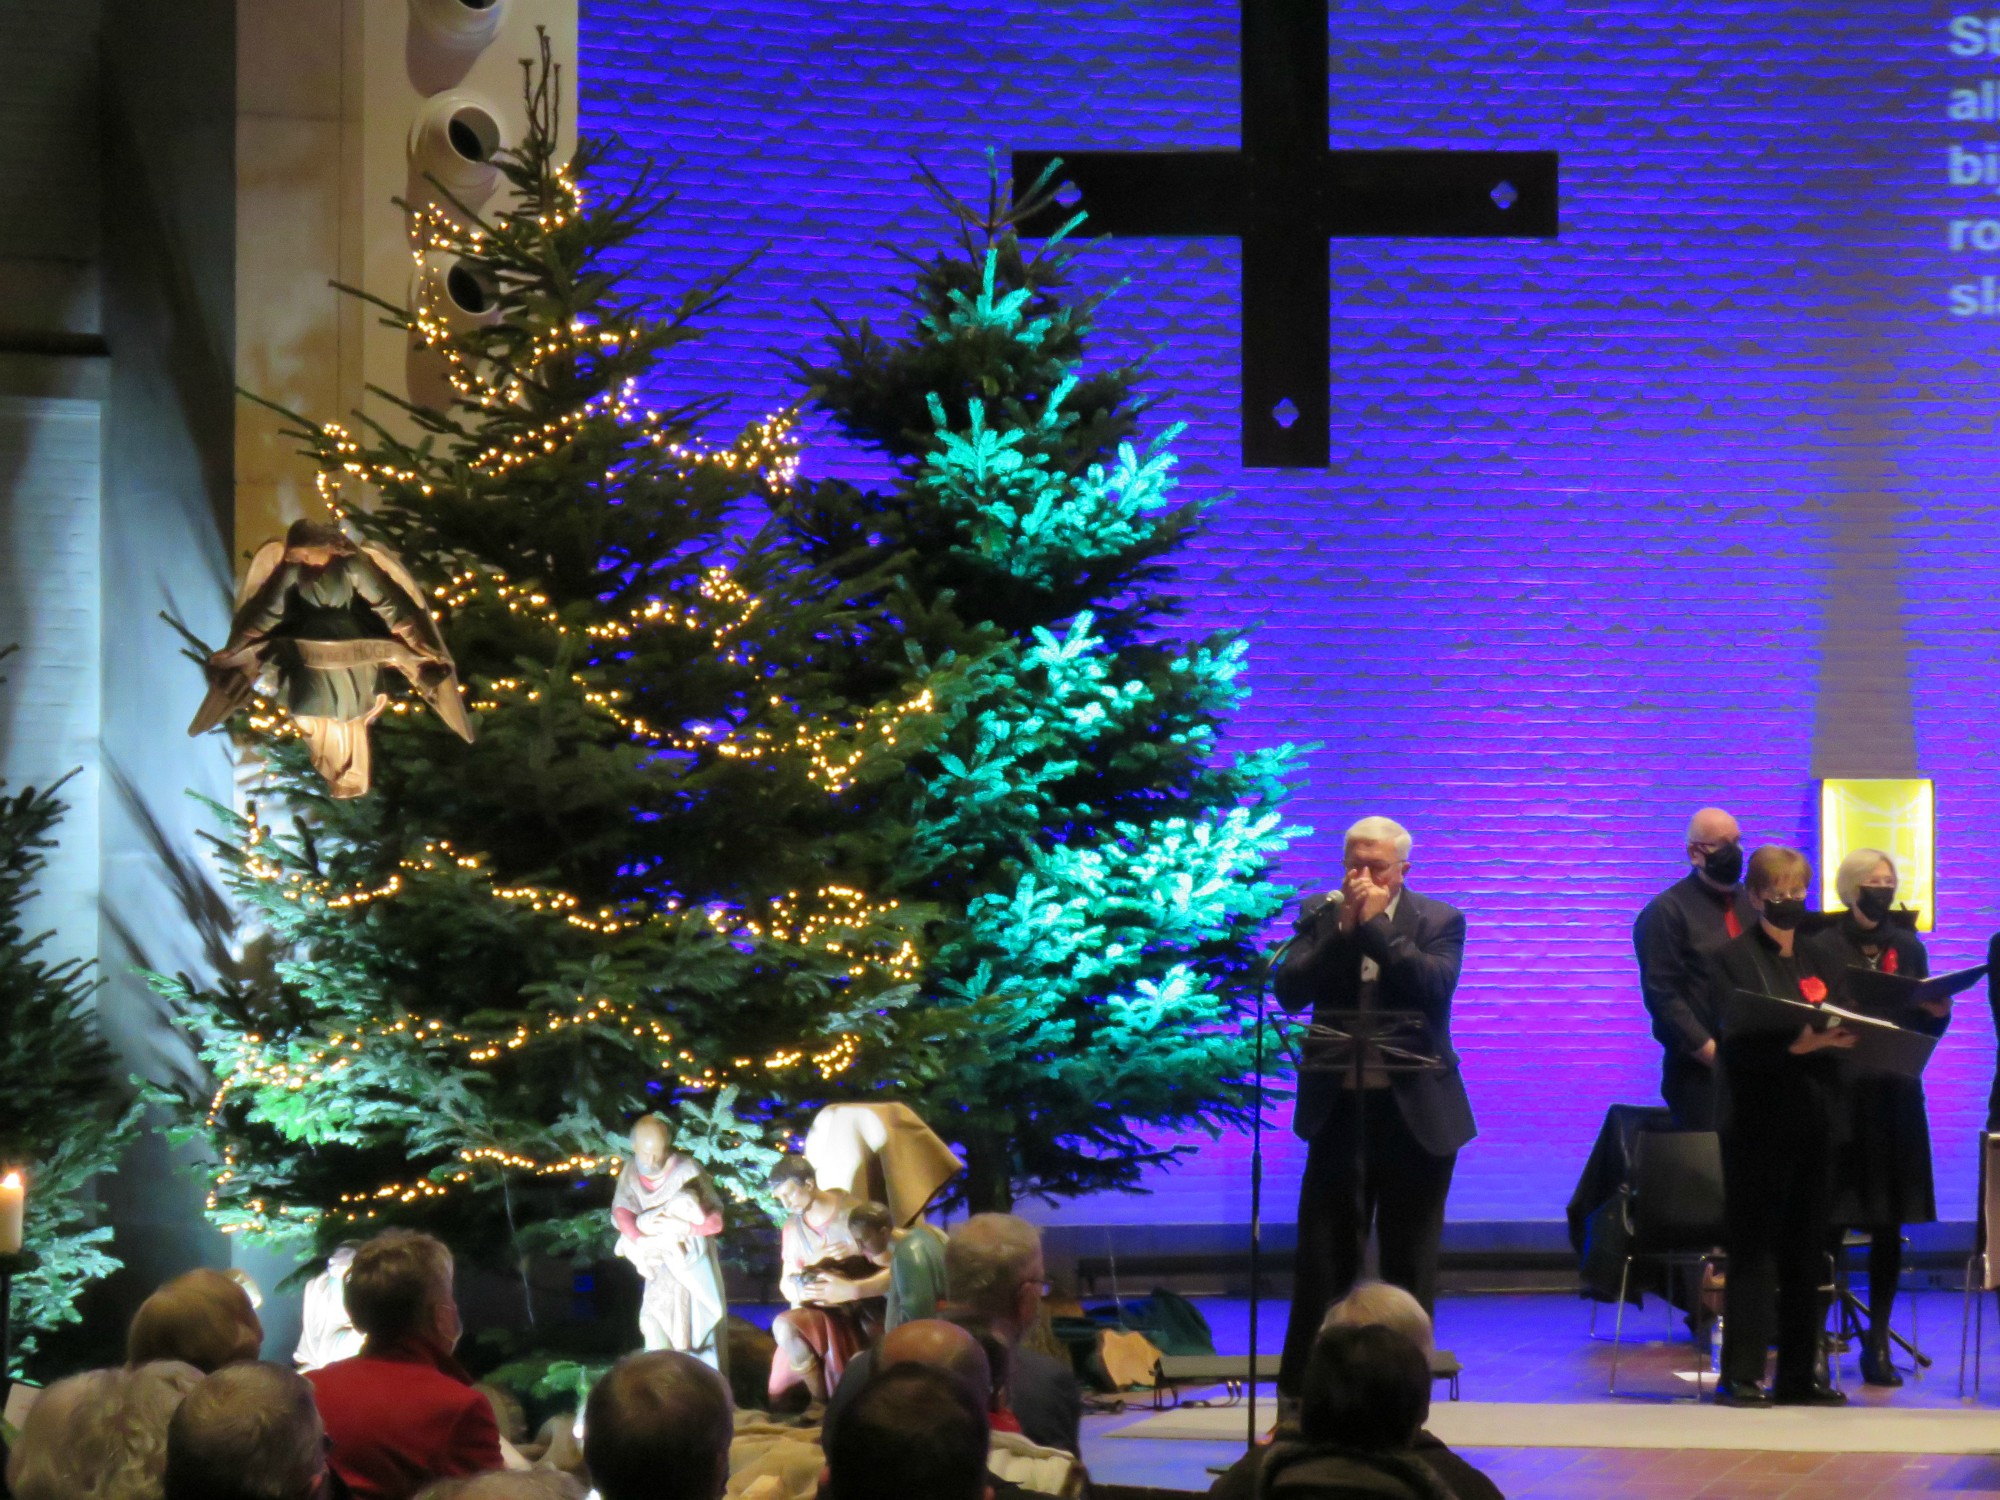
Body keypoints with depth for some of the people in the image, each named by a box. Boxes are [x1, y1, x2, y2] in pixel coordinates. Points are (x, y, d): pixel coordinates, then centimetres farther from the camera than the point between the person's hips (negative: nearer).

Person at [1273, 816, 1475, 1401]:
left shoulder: (1438, 922, -1)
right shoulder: (1321, 916, 4)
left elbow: (1435, 987, -18)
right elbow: (1289, 989, -8)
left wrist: (1375, 926, -17)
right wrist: (1344, 929, -15)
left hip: (1415, 1114, -1)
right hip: (1339, 1109, 1)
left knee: (1409, 1264, 7)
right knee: (1322, 1260, 3)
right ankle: (1299, 1396, 8)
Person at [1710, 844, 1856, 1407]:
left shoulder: (1819, 961, 18)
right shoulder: (1730, 959, 1)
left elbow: (1843, 1031, 14)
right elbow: (1735, 1040, -11)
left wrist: (1840, 1040, -10)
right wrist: (1795, 1044, -25)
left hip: (1814, 1121, 5)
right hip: (1758, 1122, -5)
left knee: (1807, 1251, 6)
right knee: (1753, 1249, -6)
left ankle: (1800, 1375, 11)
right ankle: (1740, 1375, -4)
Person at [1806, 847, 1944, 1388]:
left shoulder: (1909, 948, 12)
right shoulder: (1820, 948, 1)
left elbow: (1927, 1028, 13)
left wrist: (1938, 1012, -8)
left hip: (1894, 1095, 4)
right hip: (1836, 1093, -4)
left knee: (1889, 1225, 5)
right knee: (1829, 1221, -6)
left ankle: (1877, 1343, 13)